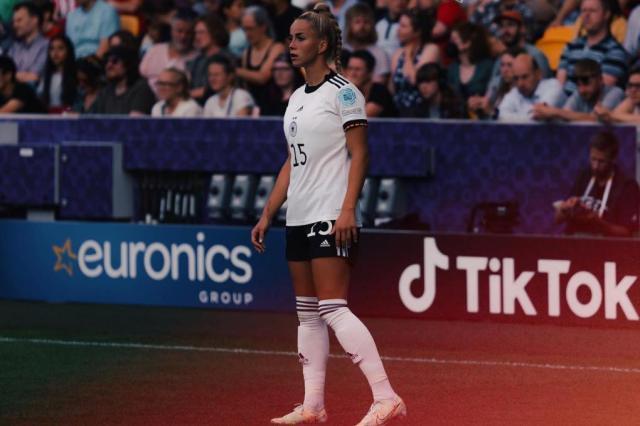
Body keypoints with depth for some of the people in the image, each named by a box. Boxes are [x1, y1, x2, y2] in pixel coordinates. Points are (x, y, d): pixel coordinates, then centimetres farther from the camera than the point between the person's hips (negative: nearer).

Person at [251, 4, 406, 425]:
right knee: (307, 312, 8)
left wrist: (348, 209, -21)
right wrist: (268, 214, 17)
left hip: (331, 218, -9)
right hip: (299, 217, 9)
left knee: (332, 308, -15)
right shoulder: (297, 98, 16)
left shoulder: (343, 93, -7)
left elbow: (359, 154, -12)